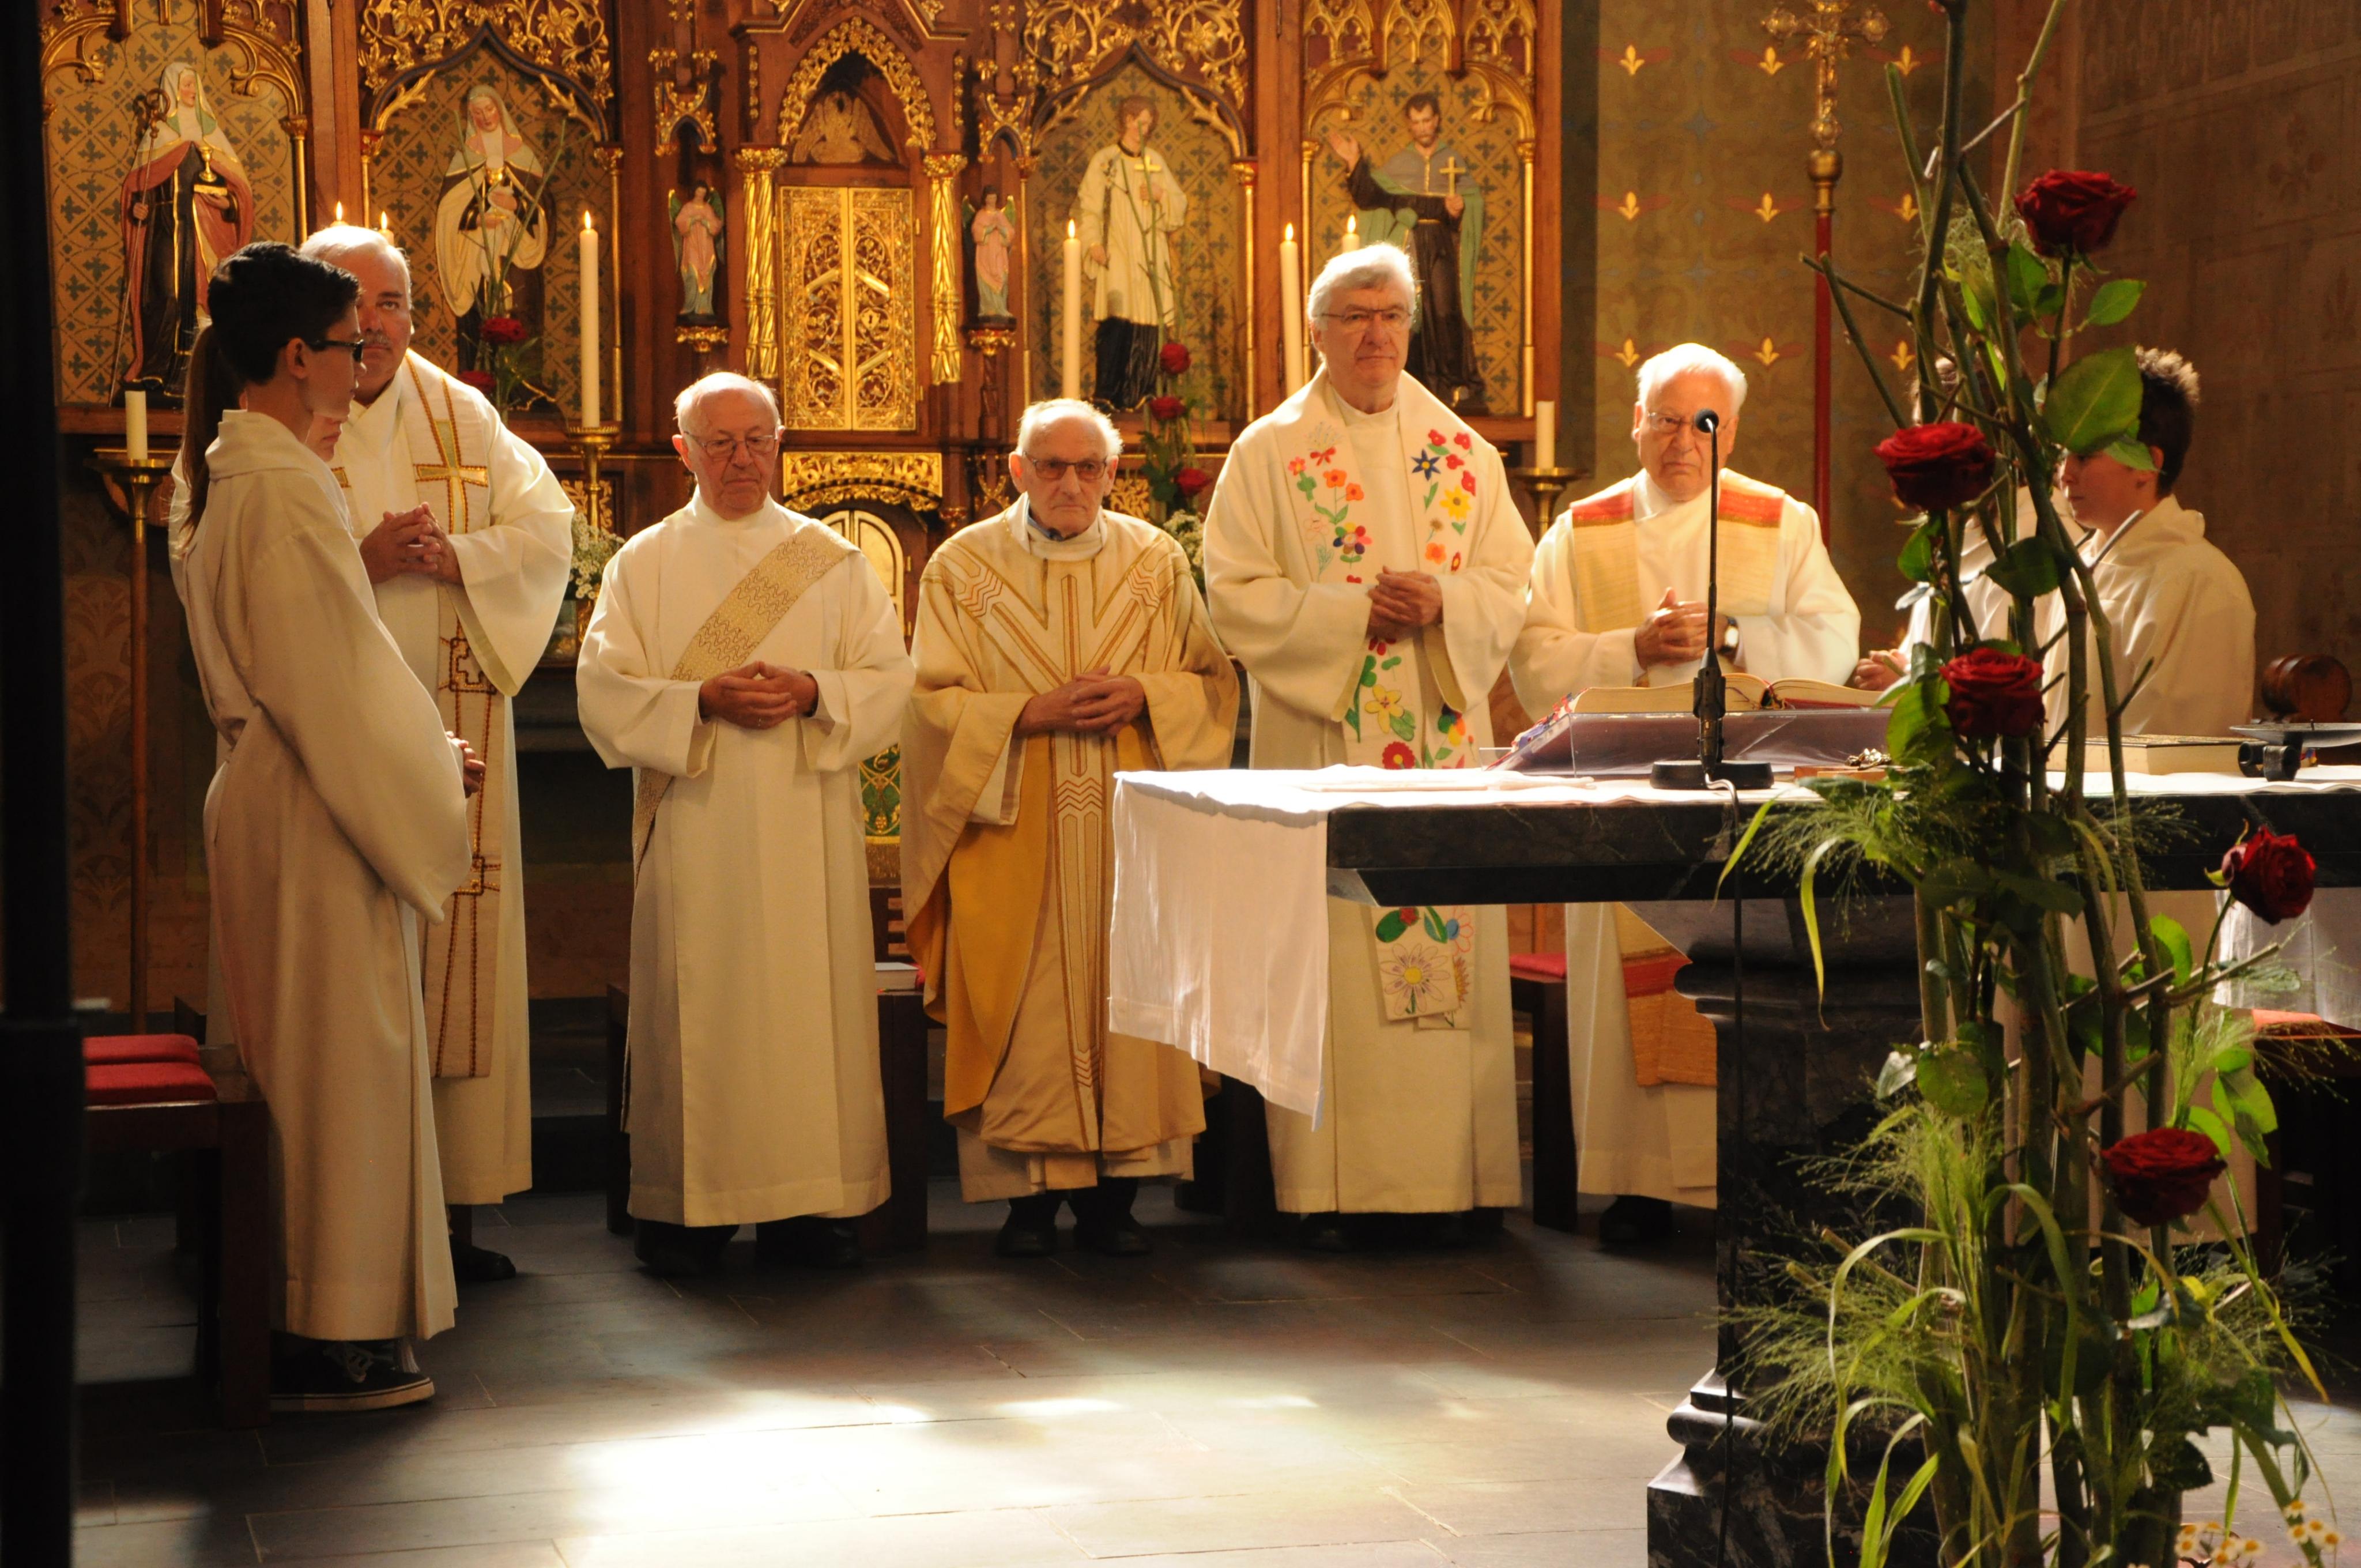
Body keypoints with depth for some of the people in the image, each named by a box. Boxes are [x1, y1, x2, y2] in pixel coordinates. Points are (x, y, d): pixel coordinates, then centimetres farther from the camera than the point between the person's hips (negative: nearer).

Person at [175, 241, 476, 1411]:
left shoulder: (228, 475, 13)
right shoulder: (285, 487, -18)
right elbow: (333, 685, -19)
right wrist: (428, 787, -9)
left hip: (264, 793, 10)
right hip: (320, 809, -10)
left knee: (300, 1054, 14)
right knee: (341, 1051, -4)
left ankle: (311, 1311, 21)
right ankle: (331, 1337, 2)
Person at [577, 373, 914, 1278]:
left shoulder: (834, 560, 12)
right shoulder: (645, 564, 8)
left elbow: (891, 682, 5)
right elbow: (604, 694, -1)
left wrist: (812, 693, -13)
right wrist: (704, 701, -15)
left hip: (809, 832, 1)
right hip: (692, 830, -1)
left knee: (812, 1003, -1)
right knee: (695, 1013, -3)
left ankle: (809, 1206, 5)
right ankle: (687, 1210, 3)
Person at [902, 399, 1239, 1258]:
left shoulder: (1156, 562, 8)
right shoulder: (962, 567, 3)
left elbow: (1213, 681, 9)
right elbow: (936, 703, 0)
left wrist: (1143, 697, -10)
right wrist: (1033, 715, -14)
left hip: (1131, 827, 2)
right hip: (1013, 831, -1)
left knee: (1126, 990, -1)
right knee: (1025, 1007, -4)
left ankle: (1113, 1193, 6)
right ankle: (1031, 1195, 3)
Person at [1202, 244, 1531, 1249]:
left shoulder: (1461, 450, 12)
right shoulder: (1269, 453, 4)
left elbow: (1512, 582, 9)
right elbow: (1236, 596, -3)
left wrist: (1442, 604, -11)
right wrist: (1352, 610, -14)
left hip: (1444, 742, 3)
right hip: (1319, 743, -3)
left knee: (1450, 943, 0)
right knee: (1328, 951, -6)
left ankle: (1446, 1175, 5)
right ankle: (1326, 1184, -2)